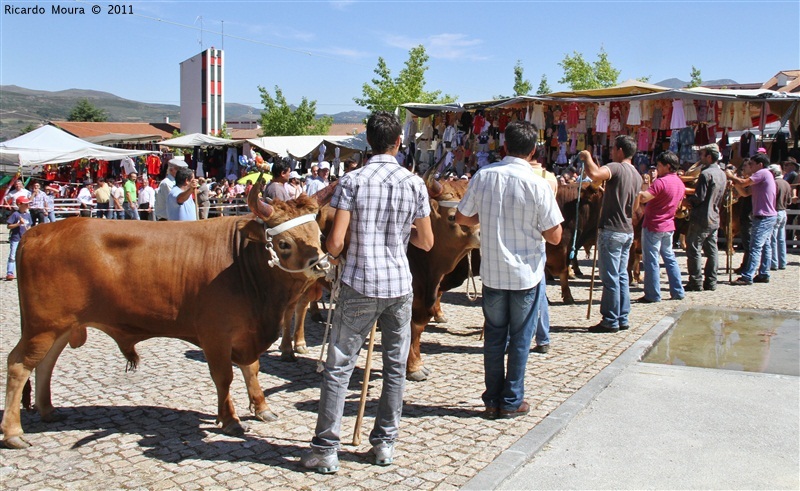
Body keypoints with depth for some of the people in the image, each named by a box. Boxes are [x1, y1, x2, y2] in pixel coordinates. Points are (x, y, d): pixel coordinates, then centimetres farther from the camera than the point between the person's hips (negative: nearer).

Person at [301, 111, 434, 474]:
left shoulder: (352, 181, -7)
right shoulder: (414, 184, 0)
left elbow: (335, 242, -13)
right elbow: (426, 242, 6)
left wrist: (333, 254, 10)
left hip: (359, 286, -2)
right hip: (399, 285, 3)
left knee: (339, 366, 4)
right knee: (395, 366, 13)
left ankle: (325, 449, 7)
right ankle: (384, 444, 21)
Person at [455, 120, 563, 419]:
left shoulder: (483, 176, -5)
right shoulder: (537, 184, -14)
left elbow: (461, 218, 5)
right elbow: (555, 236, -12)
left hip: (492, 272, 3)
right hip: (527, 273, -3)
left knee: (494, 336, 14)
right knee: (520, 339, 10)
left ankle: (492, 400, 22)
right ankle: (512, 402, 18)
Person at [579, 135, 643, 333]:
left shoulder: (616, 168, -13)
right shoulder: (637, 175, 15)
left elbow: (594, 174, -33)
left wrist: (587, 157, -16)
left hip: (612, 230, -9)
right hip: (627, 231, 9)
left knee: (610, 278, -3)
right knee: (621, 276, 13)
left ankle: (610, 321, 1)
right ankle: (623, 319, 18)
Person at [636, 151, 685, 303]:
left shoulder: (661, 182, -19)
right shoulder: (680, 184, 10)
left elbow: (643, 197, -29)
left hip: (653, 225, -8)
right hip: (669, 225, 8)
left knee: (651, 260, -2)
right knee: (669, 257, 15)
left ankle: (653, 295, 1)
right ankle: (677, 291, 17)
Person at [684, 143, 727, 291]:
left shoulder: (706, 174, -17)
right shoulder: (722, 174, 12)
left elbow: (699, 198, -20)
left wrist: (688, 200, -1)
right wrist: (692, 192, 16)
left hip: (701, 218, -9)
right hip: (714, 218, 9)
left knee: (693, 250, -3)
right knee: (711, 250, 10)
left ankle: (695, 282, -2)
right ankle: (711, 282, 13)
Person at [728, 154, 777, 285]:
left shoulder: (763, 173, -11)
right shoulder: (762, 175, 20)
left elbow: (743, 183, -19)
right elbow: (746, 192, 14)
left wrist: (731, 176, -3)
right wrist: (735, 182, 1)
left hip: (764, 217, -11)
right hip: (769, 216, 11)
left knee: (756, 247, -12)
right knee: (765, 245, 11)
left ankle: (747, 277, -14)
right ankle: (764, 274, 15)